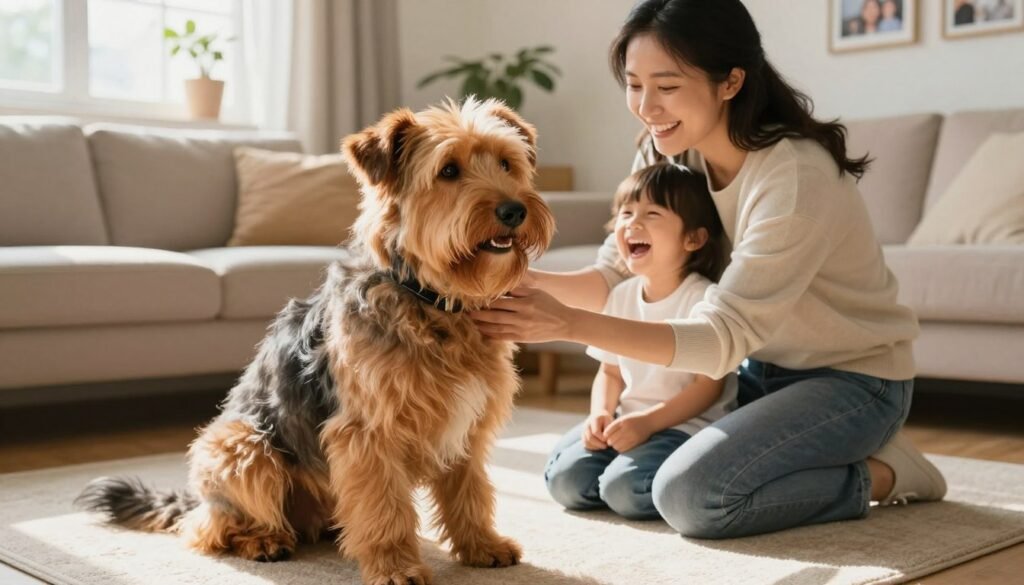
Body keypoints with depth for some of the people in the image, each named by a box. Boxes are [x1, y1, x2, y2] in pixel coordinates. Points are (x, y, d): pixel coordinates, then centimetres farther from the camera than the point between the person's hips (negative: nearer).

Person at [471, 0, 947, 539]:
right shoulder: (666, 155, -7)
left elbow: (723, 336, -32)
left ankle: (878, 473, -3)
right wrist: (530, 283, -26)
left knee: (691, 494, -29)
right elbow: (616, 275, -4)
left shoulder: (797, 176, -29)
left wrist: (569, 324, -42)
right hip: (760, 369, 8)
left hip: (850, 377, -8)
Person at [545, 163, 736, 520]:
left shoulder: (702, 299, -13)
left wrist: (648, 421, -23)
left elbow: (710, 384, -14)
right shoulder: (621, 296, 7)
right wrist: (601, 413, -7)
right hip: (628, 420, 6)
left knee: (624, 488, -28)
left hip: (689, 423, -6)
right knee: (564, 479, -11)